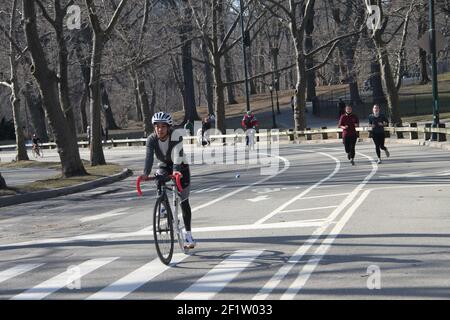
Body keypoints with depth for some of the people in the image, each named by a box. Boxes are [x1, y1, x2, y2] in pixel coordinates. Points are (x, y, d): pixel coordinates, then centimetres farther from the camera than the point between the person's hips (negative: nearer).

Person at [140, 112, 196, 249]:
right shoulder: (152, 139, -21)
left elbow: (178, 155, -43)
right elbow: (149, 156, -33)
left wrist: (176, 170, -61)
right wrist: (145, 173, -50)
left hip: (180, 167, -3)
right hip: (165, 166, 3)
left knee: (184, 201, -4)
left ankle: (188, 234, 2)